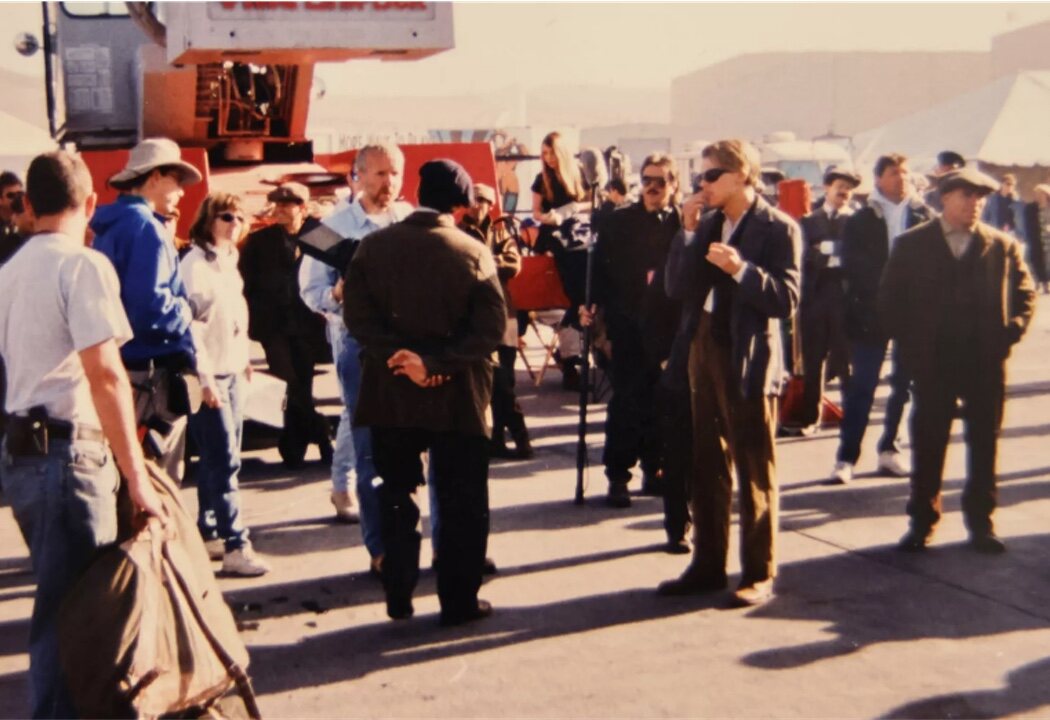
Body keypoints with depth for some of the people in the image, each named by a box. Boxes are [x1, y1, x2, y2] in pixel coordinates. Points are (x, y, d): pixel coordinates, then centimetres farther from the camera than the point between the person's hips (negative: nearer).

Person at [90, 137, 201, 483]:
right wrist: (186, 312, -7)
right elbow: (150, 305, -25)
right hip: (151, 372, -9)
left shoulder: (110, 227, 14)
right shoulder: (146, 227, -15)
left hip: (118, 369, 10)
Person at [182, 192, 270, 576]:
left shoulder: (229, 261, 13)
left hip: (234, 372, 8)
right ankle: (235, 547, -6)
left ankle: (208, 531, 22)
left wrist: (245, 360, 15)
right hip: (210, 375, -8)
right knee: (224, 461, -8)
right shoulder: (195, 263, -11)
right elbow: (190, 325, -16)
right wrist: (205, 379, -18)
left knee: (219, 459, 12)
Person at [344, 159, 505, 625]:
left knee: (397, 497, 14)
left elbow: (358, 315, -9)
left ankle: (398, 596, 18)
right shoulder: (473, 253, -8)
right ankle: (459, 601, 13)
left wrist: (398, 355, -12)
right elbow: (490, 328, -15)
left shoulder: (373, 246, -1)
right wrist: (436, 362, -16)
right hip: (458, 397, -2)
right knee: (462, 502, 9)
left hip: (391, 394, 2)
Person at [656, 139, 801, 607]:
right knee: (706, 470, 13)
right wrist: (688, 232, -5)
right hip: (703, 354, 7)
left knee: (755, 475, 3)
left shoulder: (778, 228, -8)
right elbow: (676, 288, 3)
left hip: (749, 362, -7)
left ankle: (759, 574, 13)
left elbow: (786, 300, -15)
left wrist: (742, 268, -26)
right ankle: (707, 566, 23)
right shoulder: (707, 224, 11)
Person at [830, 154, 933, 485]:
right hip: (871, 312, -2)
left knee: (904, 384, 9)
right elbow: (852, 268, -3)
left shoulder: (923, 215, 5)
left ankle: (889, 449, 22)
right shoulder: (860, 221, 1)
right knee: (862, 386, -2)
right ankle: (846, 457, 0)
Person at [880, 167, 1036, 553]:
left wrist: (1010, 333, -3)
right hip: (932, 360, -1)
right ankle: (922, 521, 15)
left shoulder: (1003, 246, 6)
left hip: (986, 361, 1)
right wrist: (908, 342, -4)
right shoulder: (912, 244, 3)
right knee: (928, 444, 4)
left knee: (984, 442, 8)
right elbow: (890, 298, 4)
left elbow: (1025, 294, 10)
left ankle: (980, 521, 20)